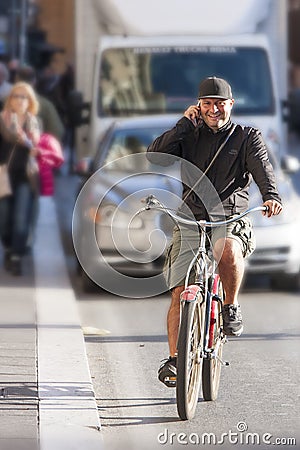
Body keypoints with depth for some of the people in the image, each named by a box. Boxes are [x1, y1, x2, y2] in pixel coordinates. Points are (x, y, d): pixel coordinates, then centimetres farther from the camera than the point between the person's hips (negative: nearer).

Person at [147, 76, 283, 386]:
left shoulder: (247, 137, 8)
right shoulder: (189, 137, 12)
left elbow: (262, 168, -10)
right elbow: (154, 157, -3)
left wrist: (271, 196, -31)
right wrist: (184, 124, -5)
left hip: (231, 221, -2)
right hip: (190, 222, 2)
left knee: (228, 250, -37)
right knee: (180, 292, -11)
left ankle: (231, 307, -12)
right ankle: (174, 359, -3)